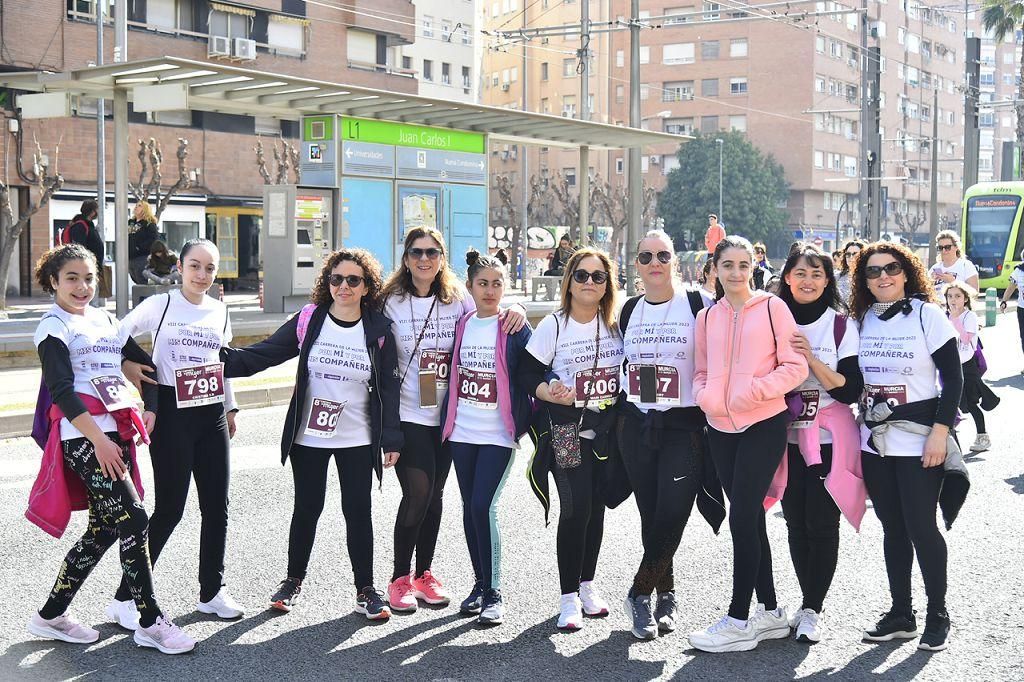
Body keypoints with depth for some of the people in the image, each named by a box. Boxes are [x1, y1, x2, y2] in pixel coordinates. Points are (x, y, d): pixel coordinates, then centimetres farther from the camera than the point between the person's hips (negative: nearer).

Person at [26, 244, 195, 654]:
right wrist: (97, 439, -19)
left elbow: (145, 365, 23)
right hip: (83, 437, -8)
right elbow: (61, 390, -13)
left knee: (103, 529, 9)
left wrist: (149, 411, 8)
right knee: (133, 521, -12)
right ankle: (150, 623, -3)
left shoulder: (105, 321, 18)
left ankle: (51, 616, 21)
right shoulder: (54, 327, -2)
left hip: (116, 434, 8)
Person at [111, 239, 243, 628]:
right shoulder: (159, 305, -4)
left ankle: (212, 592, 22)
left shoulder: (220, 311, 10)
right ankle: (125, 598, 5)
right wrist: (129, 370, -14)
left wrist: (230, 407, 21)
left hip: (211, 416, 5)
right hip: (172, 415, -5)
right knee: (169, 509, -6)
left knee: (217, 506, 7)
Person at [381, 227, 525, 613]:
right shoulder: (391, 302, -3)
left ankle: (423, 573, 25)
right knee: (417, 492, -11)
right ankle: (400, 578, 5)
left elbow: (492, 323, 9)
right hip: (407, 413, -3)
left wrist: (514, 314, -14)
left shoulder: (458, 301, 4)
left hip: (446, 413, 4)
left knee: (435, 494, 11)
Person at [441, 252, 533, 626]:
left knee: (484, 507, -13)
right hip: (462, 432, 5)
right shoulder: (461, 325, 8)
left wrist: (526, 423, -10)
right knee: (470, 508, 10)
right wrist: (446, 421, 14)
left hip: (498, 434, -5)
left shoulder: (514, 327, -4)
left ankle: (494, 593, -2)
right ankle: (480, 584, 24)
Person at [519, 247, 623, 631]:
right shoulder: (553, 325, -5)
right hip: (565, 429, -4)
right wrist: (551, 394, -23)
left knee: (597, 506, 9)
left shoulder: (615, 324, 4)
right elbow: (528, 375, -5)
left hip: (606, 428, 4)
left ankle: (587, 584, 25)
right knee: (576, 507, -10)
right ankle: (569, 596, -1)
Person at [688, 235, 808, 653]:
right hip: (721, 428, 5)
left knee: (742, 518, -9)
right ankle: (770, 612, 21)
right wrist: (706, 396, -4)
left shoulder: (772, 307, -3)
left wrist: (751, 392, -17)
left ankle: (738, 621, -1)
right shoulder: (707, 317, 11)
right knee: (750, 520, 11)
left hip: (763, 425, -5)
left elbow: (795, 367, -7)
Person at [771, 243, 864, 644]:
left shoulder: (841, 325, -2)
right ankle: (810, 604, 20)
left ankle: (812, 609, 5)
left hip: (828, 439, -3)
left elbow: (851, 390, -9)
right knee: (796, 524, 7)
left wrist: (812, 359, -19)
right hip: (786, 437, 3)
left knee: (821, 524, -5)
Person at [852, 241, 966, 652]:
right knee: (893, 528, 10)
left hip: (919, 439, -5)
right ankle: (901, 615, 20)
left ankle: (937, 616, 12)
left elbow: (953, 378, -8)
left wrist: (939, 432, -15)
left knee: (921, 527, -3)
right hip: (875, 439, 5)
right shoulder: (863, 319, 8)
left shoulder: (926, 314, -6)